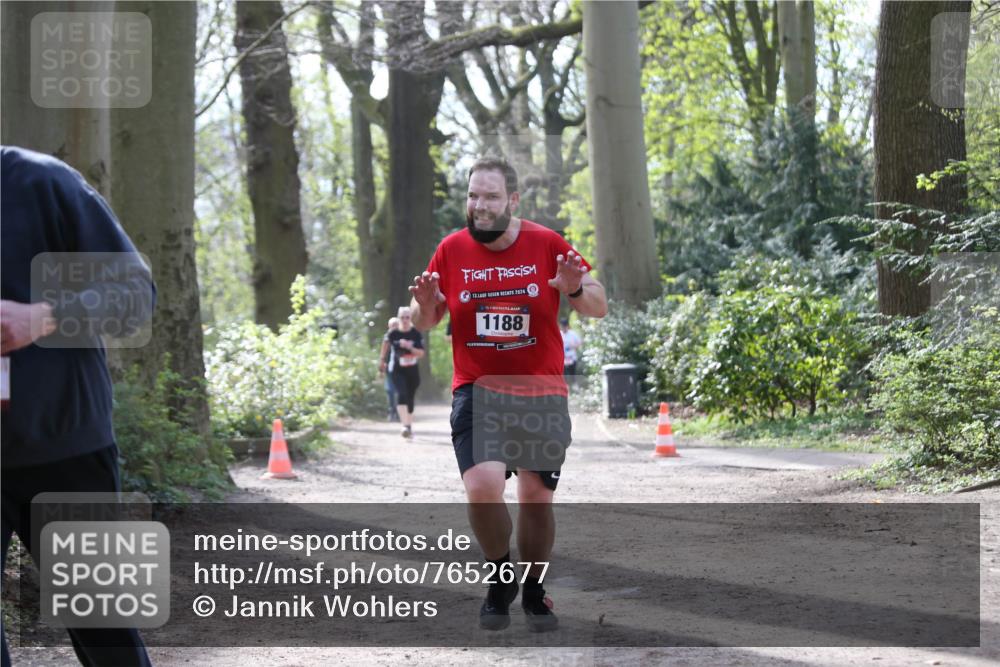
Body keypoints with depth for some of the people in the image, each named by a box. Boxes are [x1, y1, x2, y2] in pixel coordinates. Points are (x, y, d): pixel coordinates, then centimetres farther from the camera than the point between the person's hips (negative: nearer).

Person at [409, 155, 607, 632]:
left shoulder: (547, 245, -3)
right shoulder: (451, 250, 1)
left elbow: (599, 308, 2)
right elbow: (425, 323, 12)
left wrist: (576, 290, -20)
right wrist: (425, 306, -12)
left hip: (541, 394, 0)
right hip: (476, 392, 0)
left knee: (537, 496, 4)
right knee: (482, 486, -19)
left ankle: (534, 593, 25)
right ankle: (500, 576, 7)